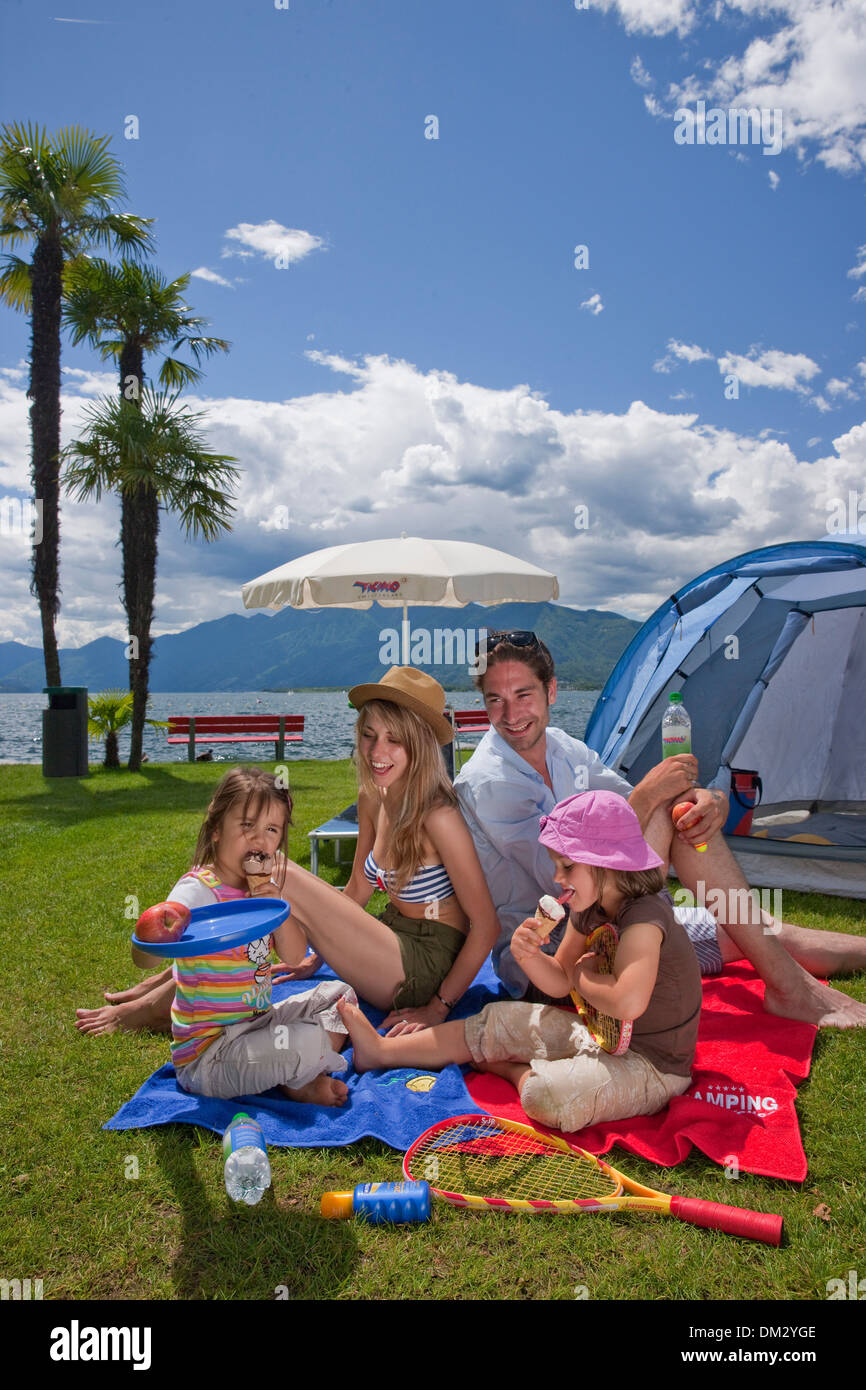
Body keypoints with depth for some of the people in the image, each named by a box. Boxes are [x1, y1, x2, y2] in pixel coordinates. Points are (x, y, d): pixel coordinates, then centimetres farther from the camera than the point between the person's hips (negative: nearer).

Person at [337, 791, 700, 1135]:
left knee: (548, 1095, -32)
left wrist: (584, 975, -20)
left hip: (652, 1067, -9)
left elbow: (627, 1003, -42)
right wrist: (528, 955, -15)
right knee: (499, 1022, 9)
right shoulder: (589, 909, 1)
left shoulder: (644, 917, -27)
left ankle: (516, 1071, 3)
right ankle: (382, 1050, 18)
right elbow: (560, 981, 7)